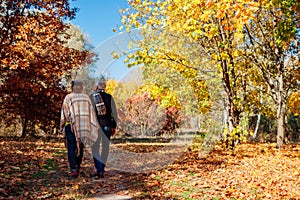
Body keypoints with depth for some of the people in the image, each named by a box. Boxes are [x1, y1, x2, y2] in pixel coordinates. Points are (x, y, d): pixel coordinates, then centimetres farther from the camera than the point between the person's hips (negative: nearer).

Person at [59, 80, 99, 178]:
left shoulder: (68, 97, -1)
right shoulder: (86, 98, 7)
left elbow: (64, 113, -2)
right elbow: (91, 112, 4)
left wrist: (61, 127, 5)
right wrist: (94, 127, 7)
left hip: (71, 126, -3)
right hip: (84, 126, 3)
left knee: (71, 148, -1)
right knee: (80, 147, 14)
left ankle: (73, 170, -11)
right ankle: (77, 168, 23)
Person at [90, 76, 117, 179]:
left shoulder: (91, 97, -2)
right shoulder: (109, 97, 2)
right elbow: (114, 113, 2)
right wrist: (114, 126, 10)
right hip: (107, 125, 2)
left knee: (95, 149, 4)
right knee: (105, 148, 13)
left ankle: (99, 170, -8)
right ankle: (101, 170, 19)